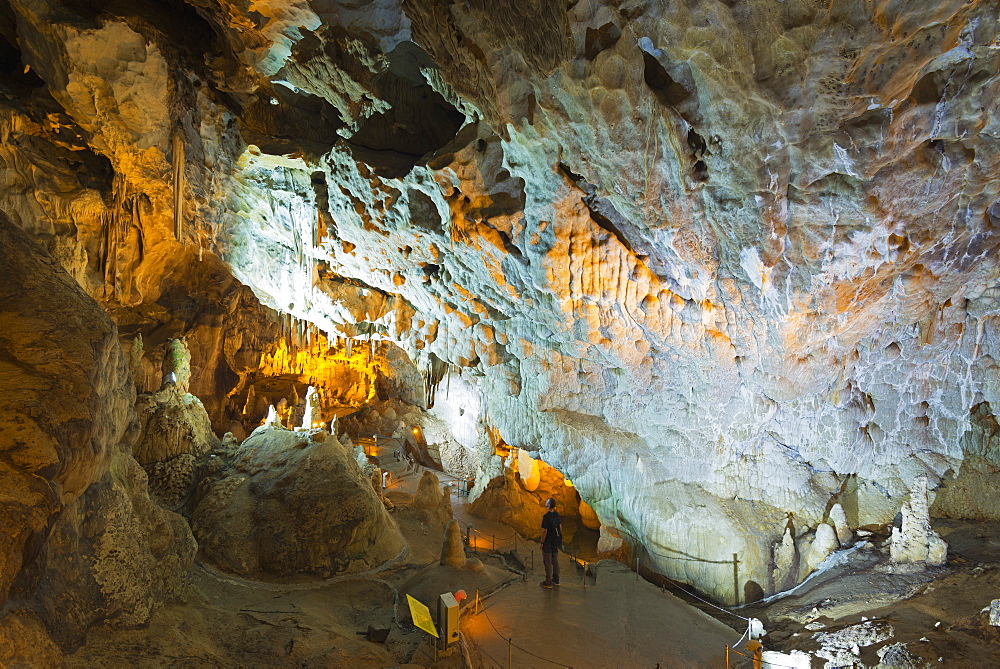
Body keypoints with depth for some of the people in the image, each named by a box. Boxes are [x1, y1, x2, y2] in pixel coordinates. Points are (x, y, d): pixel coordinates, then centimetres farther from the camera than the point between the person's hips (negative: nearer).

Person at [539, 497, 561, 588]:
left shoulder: (546, 517, -22)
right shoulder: (557, 514, 1)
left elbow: (545, 531, -21)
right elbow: (560, 527, 9)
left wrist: (542, 542, -12)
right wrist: (559, 538, 20)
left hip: (548, 542, -7)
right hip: (556, 541, 7)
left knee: (548, 562, 2)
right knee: (555, 560, 17)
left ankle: (548, 583, 9)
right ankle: (556, 580, 27)